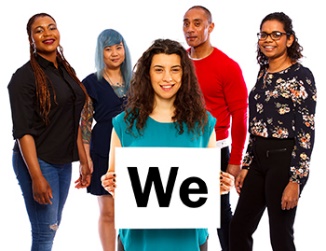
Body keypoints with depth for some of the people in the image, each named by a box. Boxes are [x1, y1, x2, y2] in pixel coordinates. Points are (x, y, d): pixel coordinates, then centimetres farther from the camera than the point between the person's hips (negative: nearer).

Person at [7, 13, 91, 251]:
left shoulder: (67, 71, 10)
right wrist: (37, 177, -22)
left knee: (53, 226, 14)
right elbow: (23, 131, -17)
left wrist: (84, 161, 12)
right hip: (37, 161, -7)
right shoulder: (25, 76, -12)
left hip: (63, 162, 7)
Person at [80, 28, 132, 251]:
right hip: (104, 153, -2)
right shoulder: (91, 83, 0)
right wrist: (86, 158, -8)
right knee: (108, 213, 2)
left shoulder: (132, 81, 8)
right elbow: (85, 123, -1)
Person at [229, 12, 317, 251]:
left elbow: (306, 131, -15)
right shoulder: (263, 73, 12)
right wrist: (246, 166, 13)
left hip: (284, 161, -8)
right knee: (239, 229, 13)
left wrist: (295, 179, -20)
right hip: (259, 160, 8)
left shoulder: (301, 75, -11)